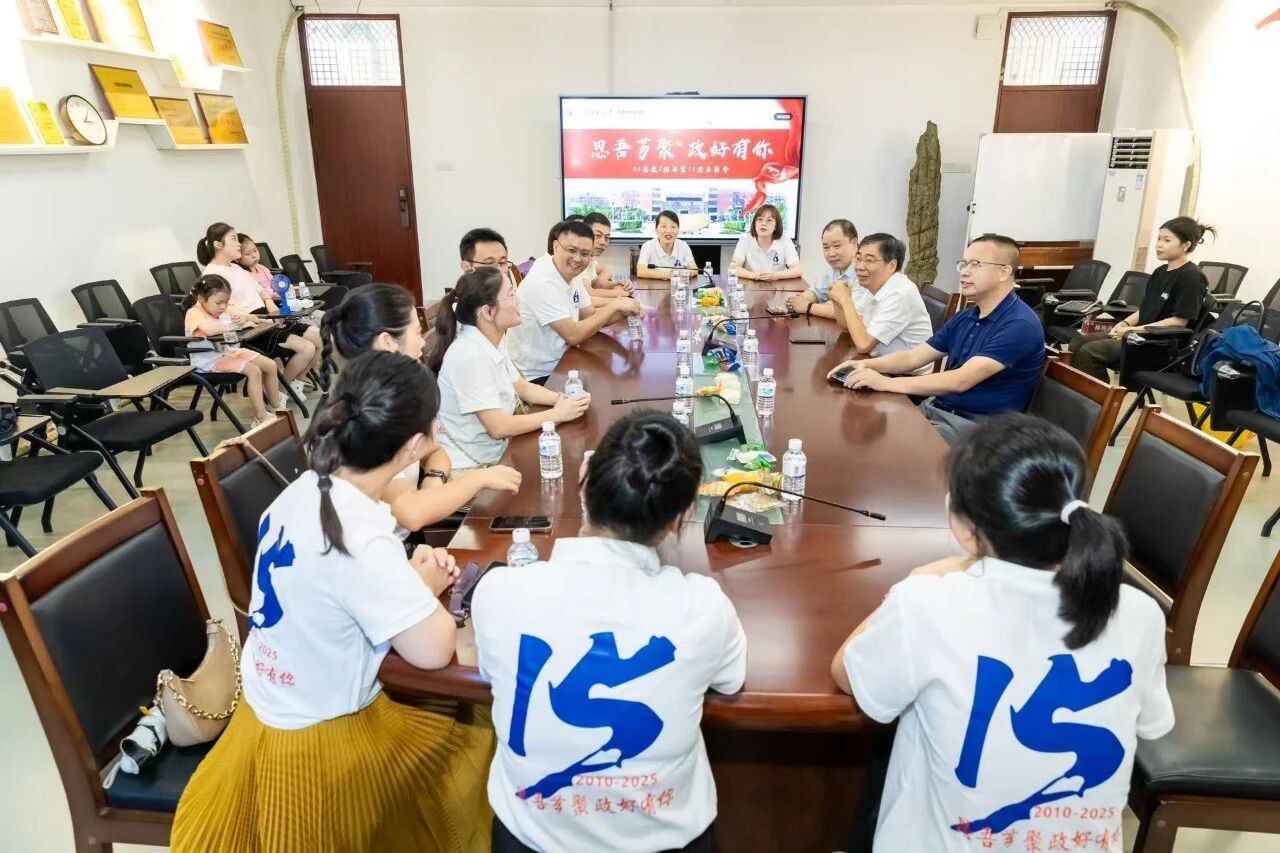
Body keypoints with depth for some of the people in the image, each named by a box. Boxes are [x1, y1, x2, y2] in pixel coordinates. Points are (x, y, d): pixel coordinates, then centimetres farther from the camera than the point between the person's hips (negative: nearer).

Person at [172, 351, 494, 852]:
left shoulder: (307, 491, -9)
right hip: (318, 742, -8)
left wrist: (409, 576, -1)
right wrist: (425, 587, -10)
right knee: (481, 753, 13)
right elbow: (433, 650, -28)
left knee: (463, 730, 24)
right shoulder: (359, 542, -35)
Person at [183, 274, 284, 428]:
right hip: (209, 359, -8)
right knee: (254, 371, -25)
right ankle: (261, 418, -22)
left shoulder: (224, 308, 4)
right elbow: (210, 330, -41)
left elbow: (255, 319, 4)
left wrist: (246, 317, -22)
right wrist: (236, 324, -28)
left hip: (229, 351, 8)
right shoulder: (194, 313, -19)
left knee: (271, 365, 0)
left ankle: (277, 405, 15)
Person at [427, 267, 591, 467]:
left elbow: (523, 388, 13)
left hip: (492, 456, 8)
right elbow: (498, 427, -24)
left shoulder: (491, 344, 2)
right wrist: (557, 414, -16)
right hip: (470, 467, -8)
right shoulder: (470, 356, -23)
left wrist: (562, 399, -5)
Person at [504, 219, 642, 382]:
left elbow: (590, 315, 11)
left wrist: (622, 311, -8)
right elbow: (573, 335, -23)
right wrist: (614, 305, -18)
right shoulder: (543, 283, -23)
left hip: (560, 365, 8)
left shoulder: (571, 274, 3)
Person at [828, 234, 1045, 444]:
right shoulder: (965, 318, 12)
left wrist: (887, 383, -28)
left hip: (977, 426, -8)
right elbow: (913, 356, 11)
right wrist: (867, 365, -9)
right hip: (936, 408, 8)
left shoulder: (1020, 325, -16)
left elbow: (961, 380, -25)